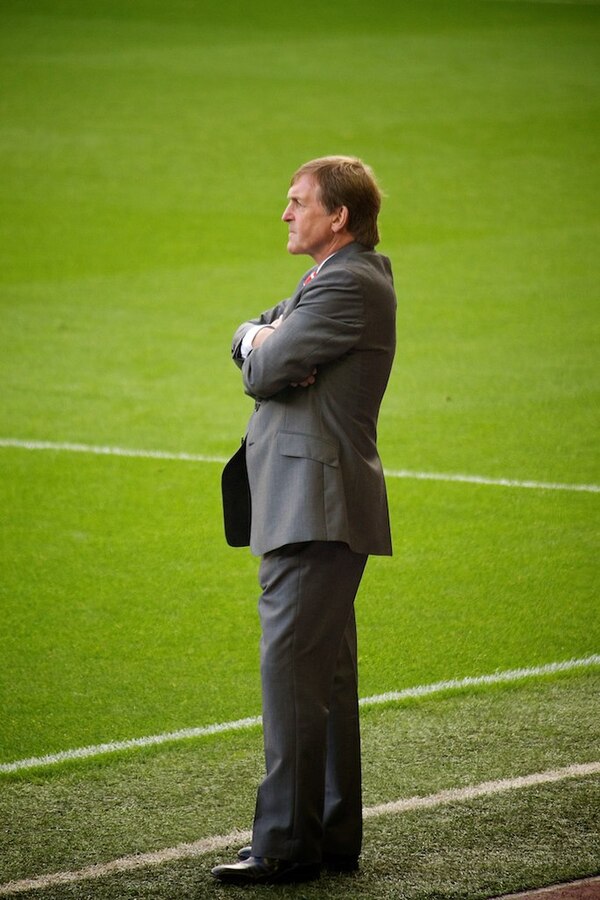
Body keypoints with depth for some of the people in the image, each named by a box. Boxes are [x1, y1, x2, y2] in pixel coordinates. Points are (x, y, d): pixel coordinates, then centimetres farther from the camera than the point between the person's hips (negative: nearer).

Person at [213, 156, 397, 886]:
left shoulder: (349, 286, -14)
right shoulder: (336, 279, 20)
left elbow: (265, 373, -17)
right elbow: (245, 340, 19)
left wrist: (265, 351, 5)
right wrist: (262, 339, -4)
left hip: (316, 505, -11)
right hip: (310, 504, 11)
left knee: (290, 668, -11)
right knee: (325, 674, 13)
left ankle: (287, 845, -10)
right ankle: (333, 837, 19)